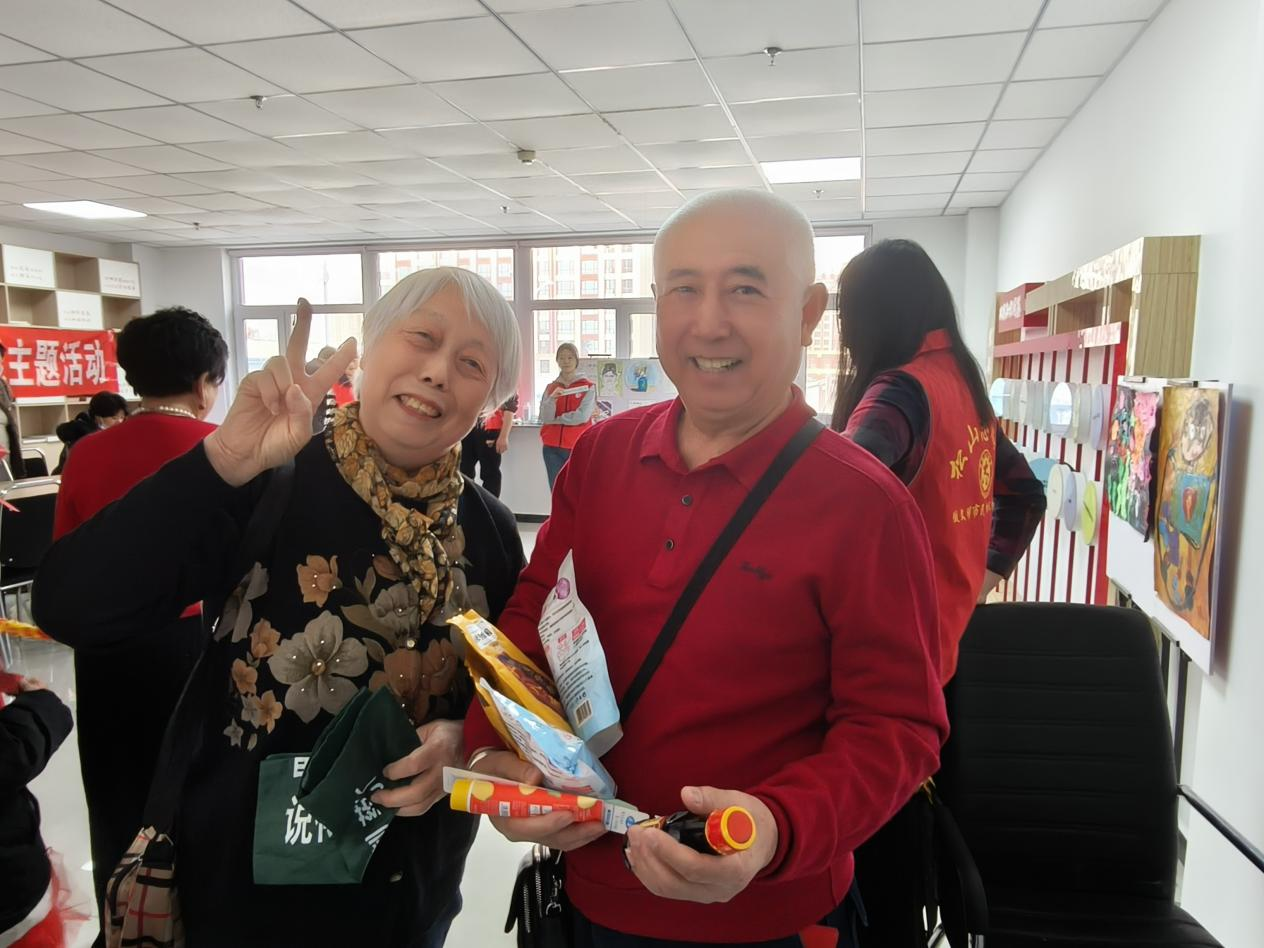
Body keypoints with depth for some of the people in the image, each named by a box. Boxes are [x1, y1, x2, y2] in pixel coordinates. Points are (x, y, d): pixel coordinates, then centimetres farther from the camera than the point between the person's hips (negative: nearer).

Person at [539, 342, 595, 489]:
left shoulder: (588, 387, 1)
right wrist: (552, 399, -16)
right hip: (553, 448, 3)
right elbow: (544, 418, 1)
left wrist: (555, 419, -3)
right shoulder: (550, 387, 11)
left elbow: (582, 416, -11)